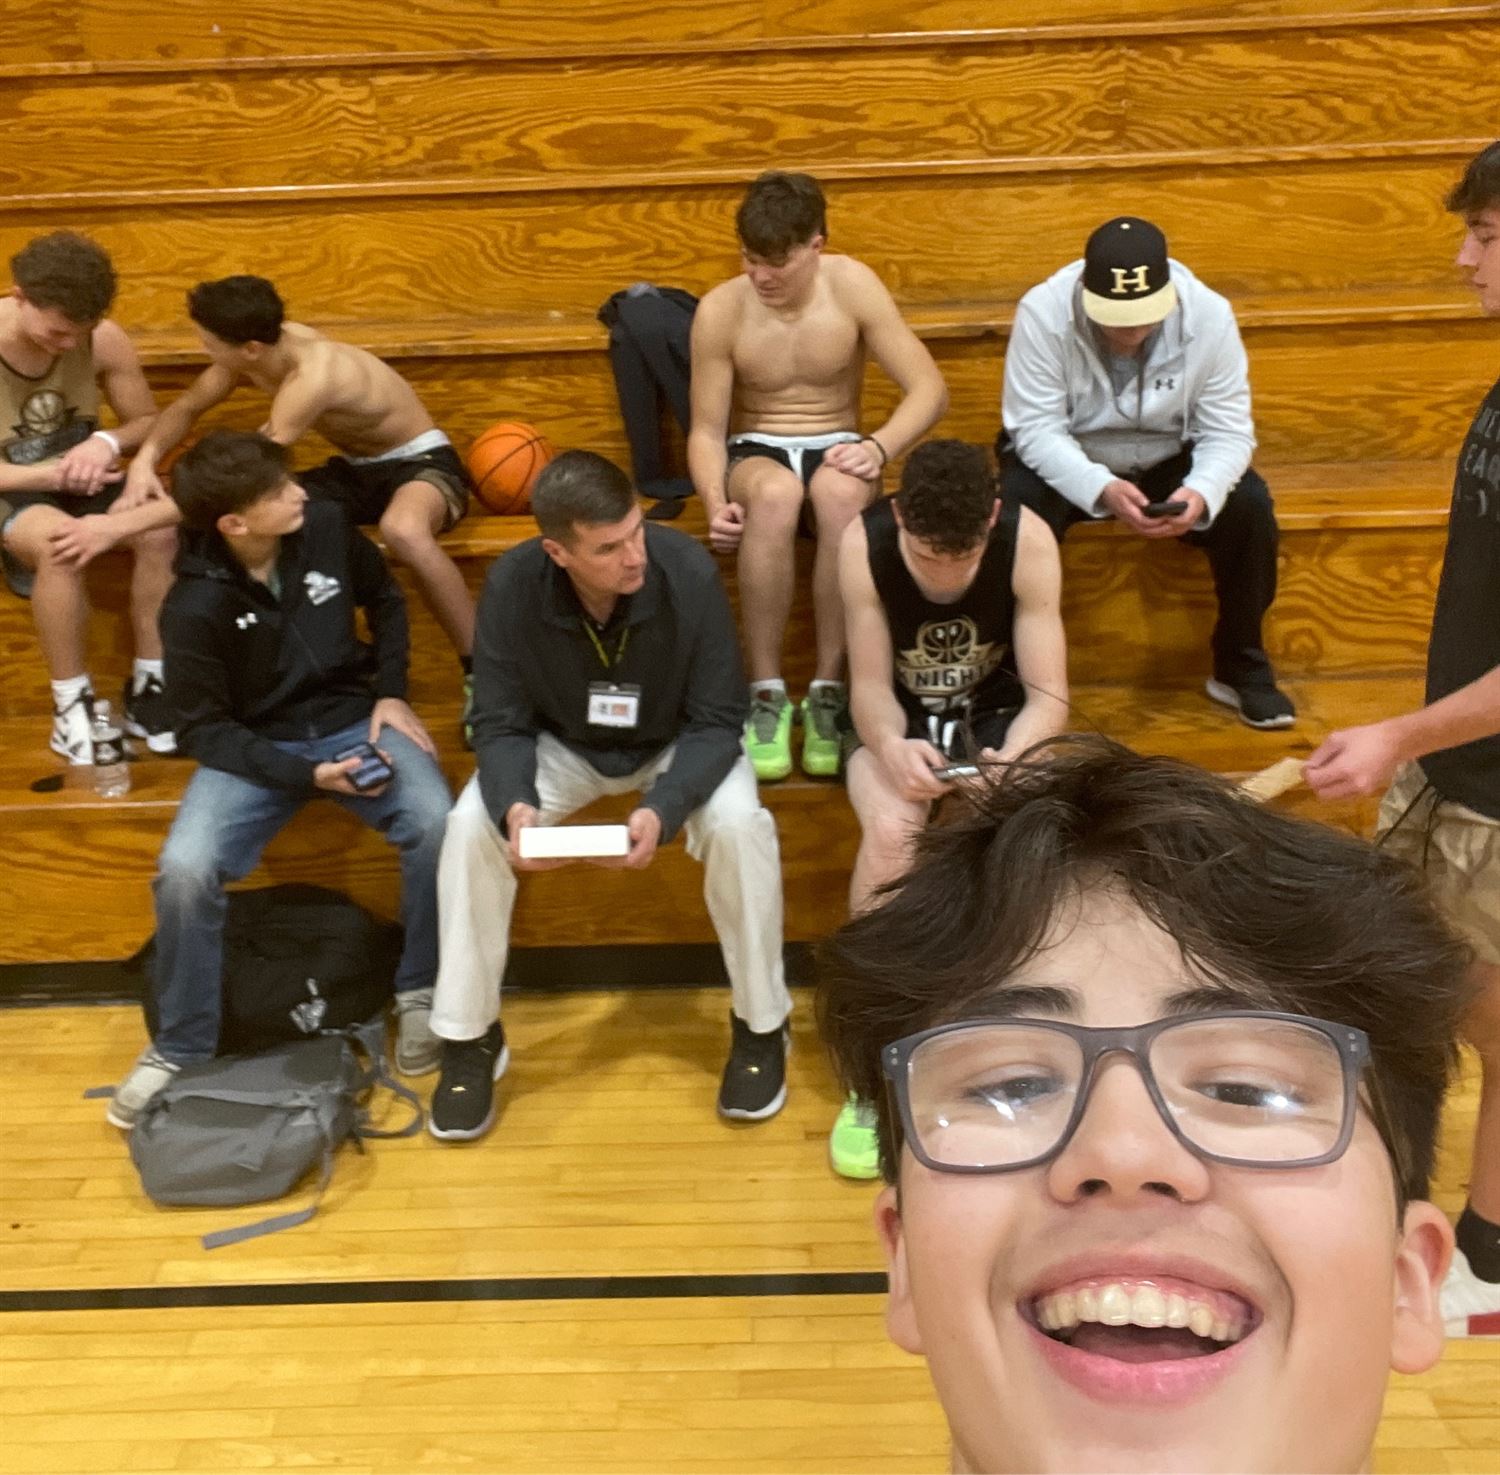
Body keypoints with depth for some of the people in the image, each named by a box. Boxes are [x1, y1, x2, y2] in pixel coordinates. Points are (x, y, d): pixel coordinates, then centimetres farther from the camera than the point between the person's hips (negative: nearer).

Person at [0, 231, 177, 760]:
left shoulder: (104, 339, -14)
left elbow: (150, 421, -1)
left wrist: (107, 442, -23)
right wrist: (53, 474, -29)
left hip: (81, 479, 3)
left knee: (160, 531, -28)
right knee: (61, 542, -37)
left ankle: (148, 687, -13)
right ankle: (72, 704, -21)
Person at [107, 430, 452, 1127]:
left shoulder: (326, 527, -8)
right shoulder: (194, 608, -17)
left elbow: (386, 599, 12)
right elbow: (203, 729, -11)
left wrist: (391, 693, 1)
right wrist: (306, 774, -23)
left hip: (355, 722, 2)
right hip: (256, 747, -2)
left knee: (437, 825, -27)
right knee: (184, 869, -27)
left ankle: (421, 992, -3)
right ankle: (179, 1047, -2)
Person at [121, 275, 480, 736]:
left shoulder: (314, 376, -33)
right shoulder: (257, 347, -9)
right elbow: (186, 408, 8)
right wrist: (145, 459, -14)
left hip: (421, 463, -8)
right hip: (355, 469, 8)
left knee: (402, 531, -43)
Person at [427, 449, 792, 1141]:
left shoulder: (689, 572, -29)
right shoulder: (512, 585, -25)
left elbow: (718, 721, -21)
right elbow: (500, 724, -15)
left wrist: (663, 809, -38)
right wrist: (513, 805, -37)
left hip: (678, 744, -1)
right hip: (562, 745, 2)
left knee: (739, 824, -30)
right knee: (472, 824, -24)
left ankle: (761, 1026, -6)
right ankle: (470, 1039, -3)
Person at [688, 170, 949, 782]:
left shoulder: (852, 284, -10)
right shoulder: (720, 309, -10)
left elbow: (929, 387, -10)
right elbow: (707, 430, -7)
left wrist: (879, 448, -28)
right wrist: (717, 501, -27)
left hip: (835, 451, 1)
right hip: (756, 453, 0)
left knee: (839, 491, -38)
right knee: (776, 492, -39)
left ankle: (829, 688, -28)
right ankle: (765, 692, -28)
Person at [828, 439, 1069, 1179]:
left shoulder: (1029, 540, -22)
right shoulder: (863, 542, -21)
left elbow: (1048, 695, -19)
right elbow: (871, 685, -16)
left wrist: (1014, 757, -40)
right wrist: (891, 747, -38)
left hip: (997, 716, 1)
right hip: (899, 722, 0)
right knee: (889, 830, -32)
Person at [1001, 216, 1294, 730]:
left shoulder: (1209, 315, -18)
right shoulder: (1043, 312, -24)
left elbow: (1229, 431, -16)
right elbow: (1035, 427, -26)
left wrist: (1201, 493, -38)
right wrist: (1102, 489, -42)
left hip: (1169, 460, 2)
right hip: (1067, 462, -2)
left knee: (1249, 508, -22)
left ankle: (1240, 667, -2)